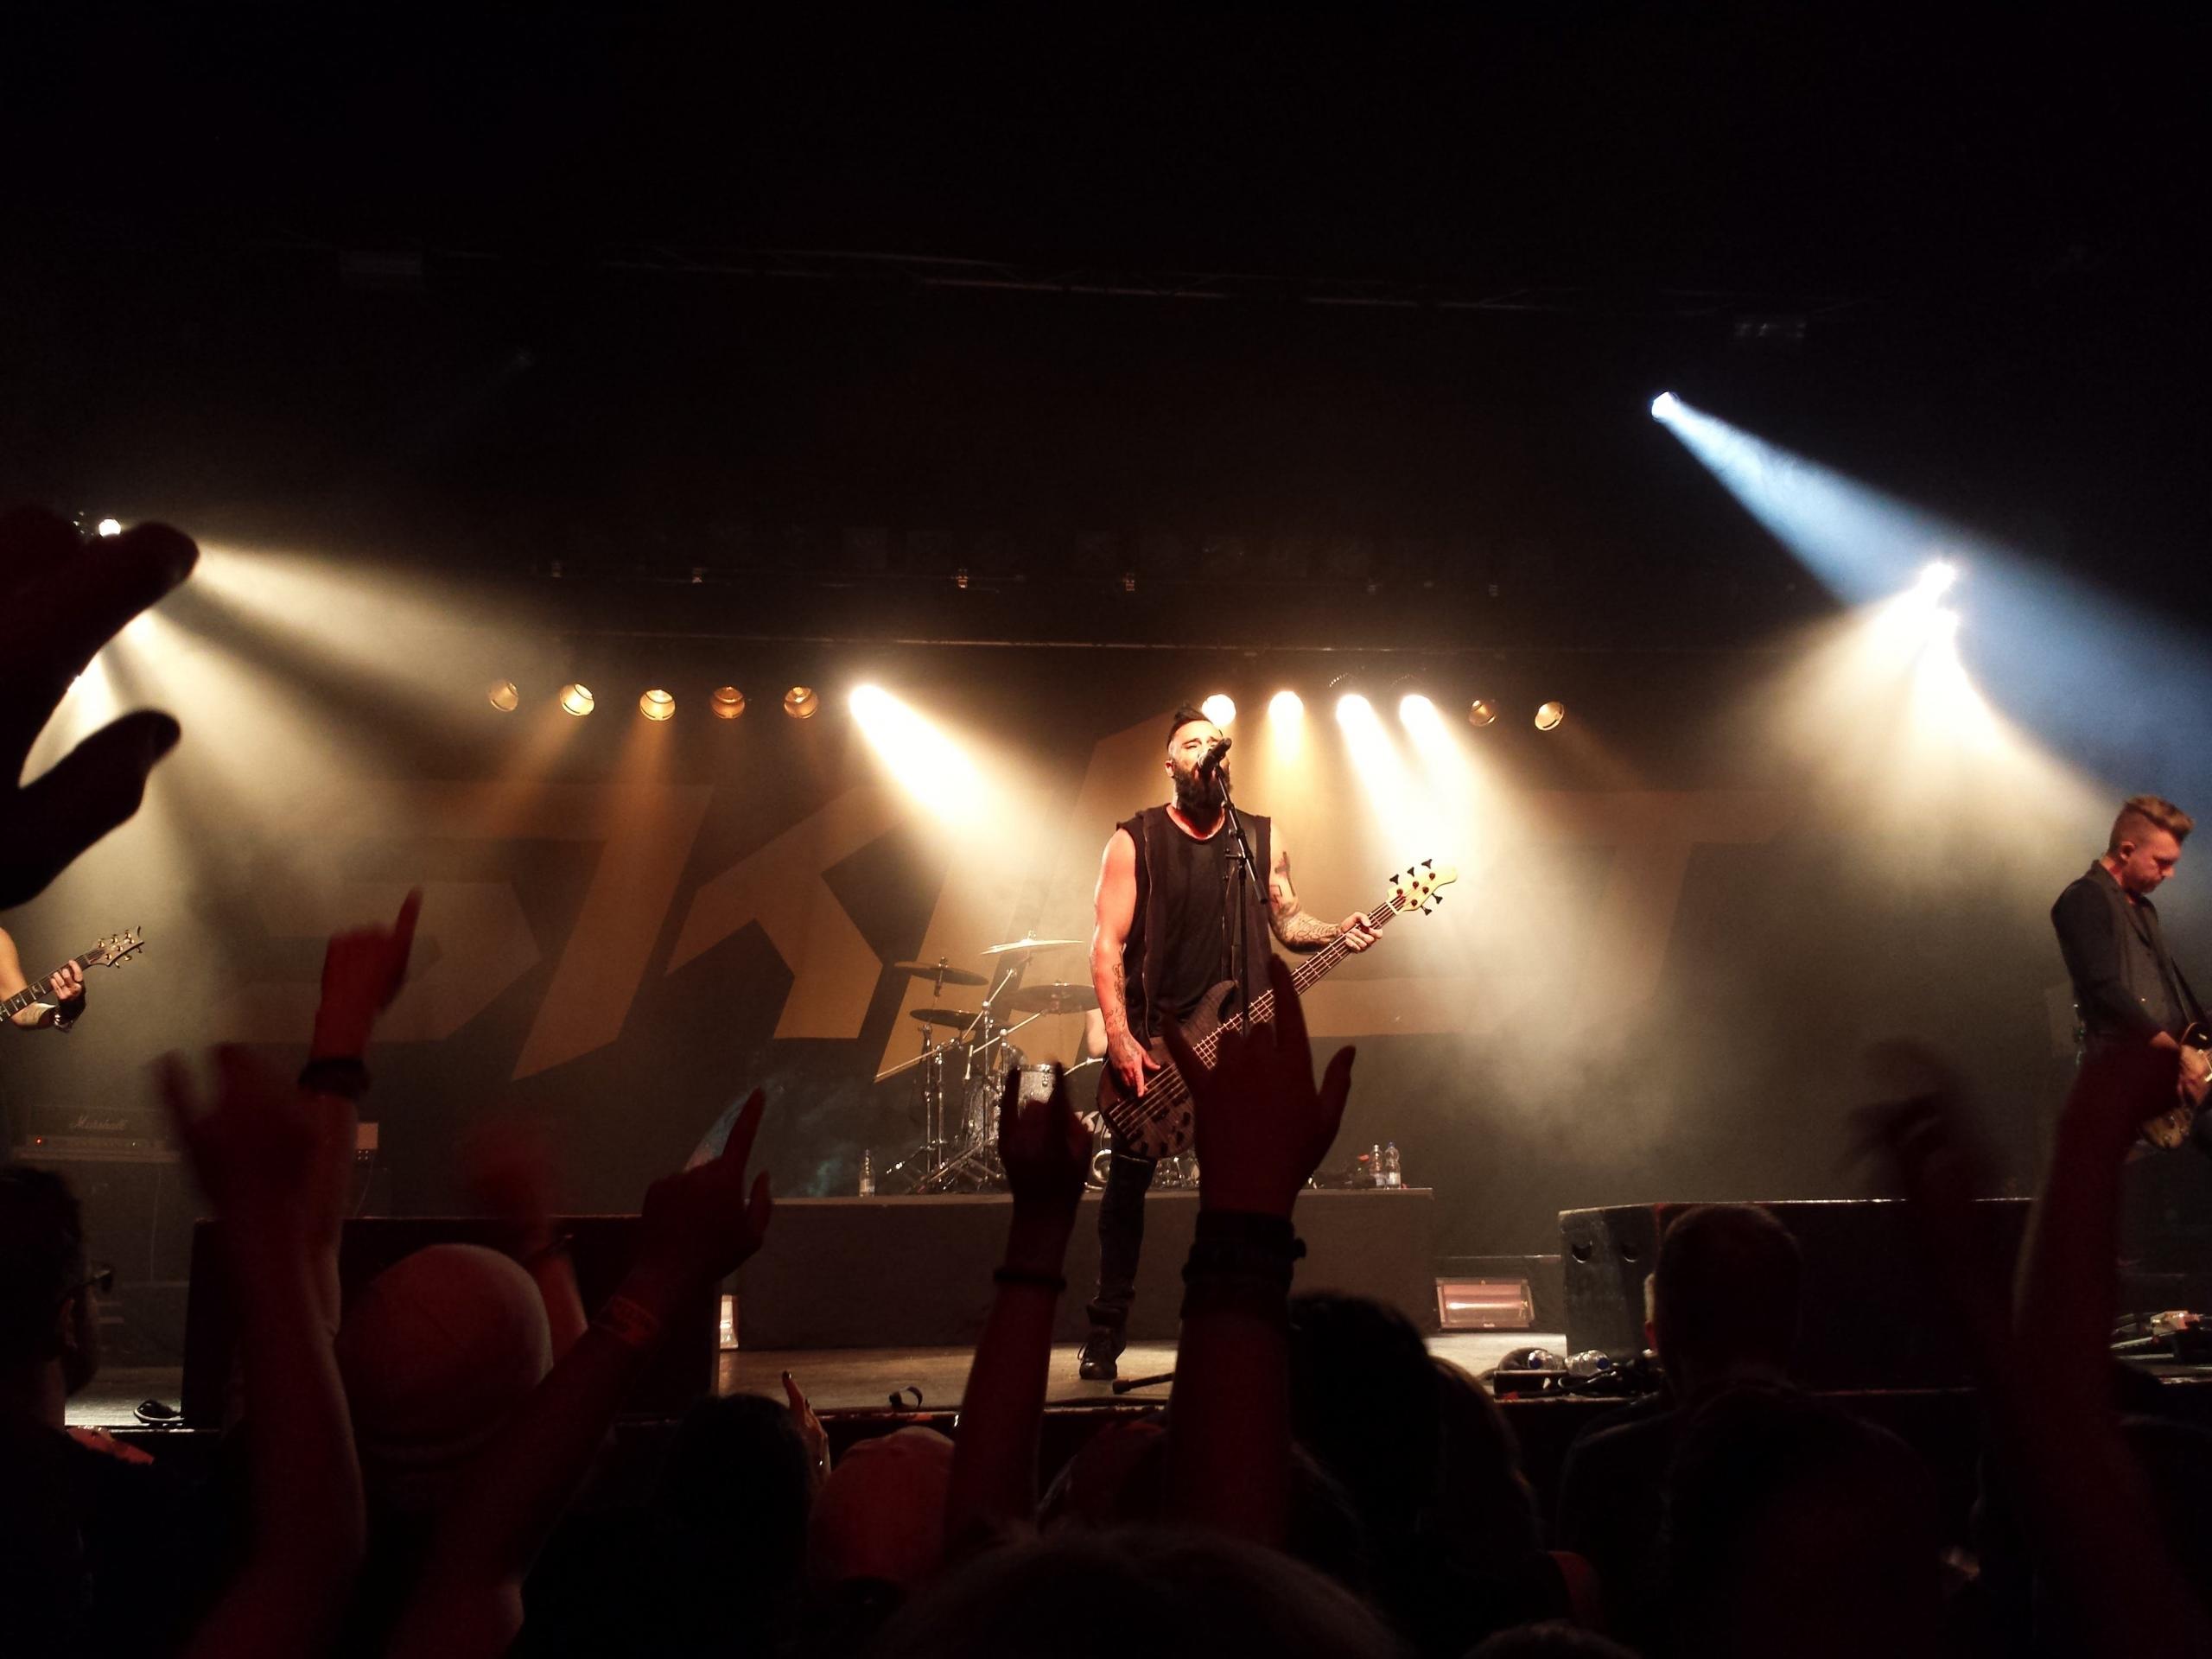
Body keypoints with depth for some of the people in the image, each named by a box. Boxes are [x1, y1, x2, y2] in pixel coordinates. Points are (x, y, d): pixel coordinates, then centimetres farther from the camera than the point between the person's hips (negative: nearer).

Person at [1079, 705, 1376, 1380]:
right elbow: (1108, 943, -6)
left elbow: (1287, 921, 14)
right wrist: (1120, 1038, -16)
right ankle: (1106, 1334, 9)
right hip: (1149, 1041, -2)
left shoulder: (1261, 840, 9)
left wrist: (1337, 934, -8)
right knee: (1127, 1183, -2)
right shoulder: (1134, 840, -1)